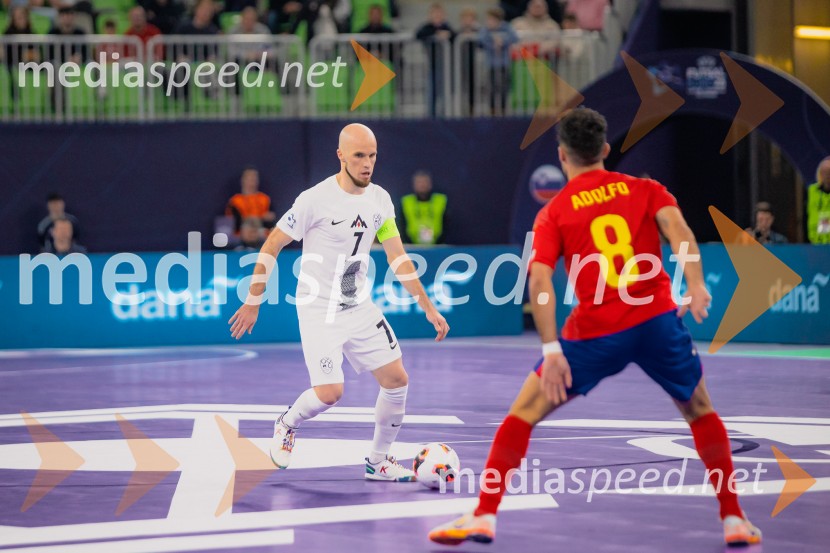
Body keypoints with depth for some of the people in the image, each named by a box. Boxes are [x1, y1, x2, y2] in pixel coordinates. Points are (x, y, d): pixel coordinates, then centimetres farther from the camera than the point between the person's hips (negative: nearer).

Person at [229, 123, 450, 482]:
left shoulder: (380, 200, 0)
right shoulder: (315, 200, -17)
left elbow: (398, 258, 5)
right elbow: (271, 247, -8)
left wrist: (429, 308, 1)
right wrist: (253, 303, -6)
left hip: (360, 308, 6)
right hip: (318, 310, -6)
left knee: (397, 379, -1)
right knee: (329, 393, -15)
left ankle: (379, 461, 16)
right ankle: (288, 424, 19)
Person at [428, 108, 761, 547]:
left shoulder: (553, 213, 8)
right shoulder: (645, 190, 12)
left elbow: (539, 280, -6)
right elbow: (677, 227, -8)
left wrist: (551, 351, -12)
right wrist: (696, 285, -20)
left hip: (595, 331, -2)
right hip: (658, 318, 2)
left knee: (523, 413, 11)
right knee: (700, 411, 24)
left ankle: (484, 516, 4)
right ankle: (734, 520, 20)